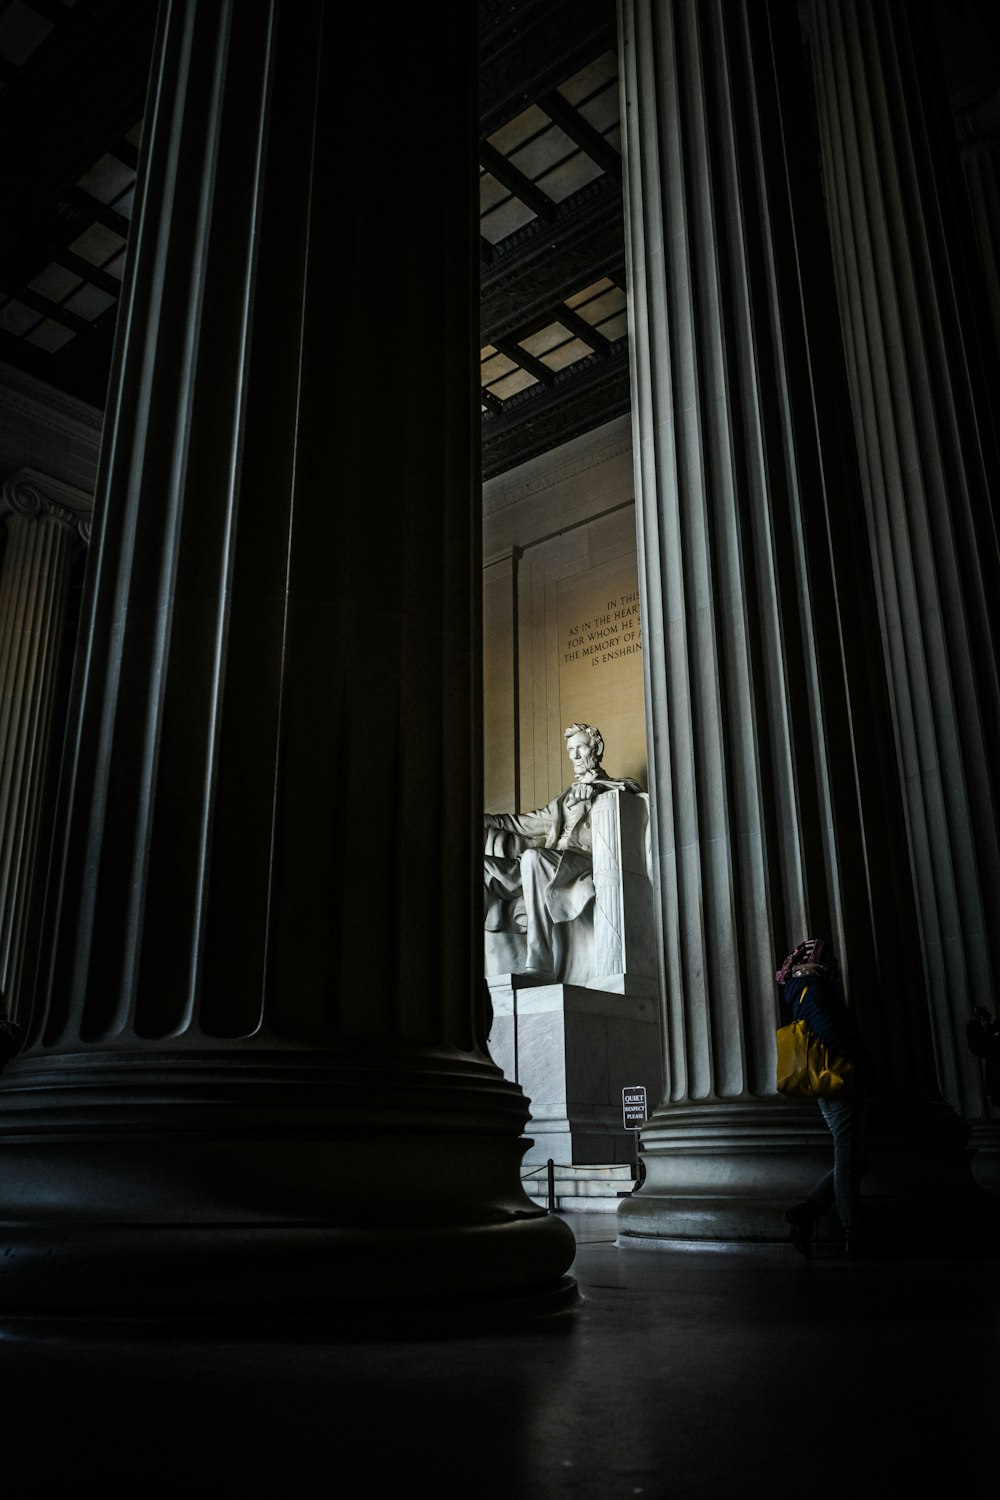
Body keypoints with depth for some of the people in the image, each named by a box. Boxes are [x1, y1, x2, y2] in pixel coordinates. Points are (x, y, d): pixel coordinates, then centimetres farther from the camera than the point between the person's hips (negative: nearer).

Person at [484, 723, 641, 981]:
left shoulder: (610, 787, 17)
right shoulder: (568, 795, 35)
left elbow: (633, 788, -5)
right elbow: (532, 822, 34)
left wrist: (595, 787, -18)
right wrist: (491, 821, 25)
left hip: (586, 861, -6)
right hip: (556, 863, 6)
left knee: (533, 857, -36)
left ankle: (540, 967, -42)